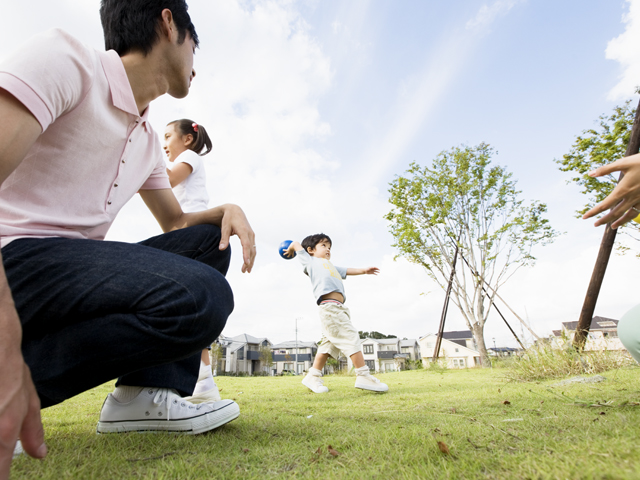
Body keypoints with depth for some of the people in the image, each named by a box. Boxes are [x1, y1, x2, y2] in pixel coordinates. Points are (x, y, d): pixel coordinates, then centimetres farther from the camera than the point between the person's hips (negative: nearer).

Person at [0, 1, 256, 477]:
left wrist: (228, 210, 1)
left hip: (78, 269, 9)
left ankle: (148, 393, -2)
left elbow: (175, 222, 22)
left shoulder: (149, 141, 17)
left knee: (210, 240, 6)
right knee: (201, 298, -28)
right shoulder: (63, 59, -8)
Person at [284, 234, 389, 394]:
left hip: (338, 307, 8)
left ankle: (313, 376, 14)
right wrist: (291, 250, 39)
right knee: (351, 337, -12)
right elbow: (296, 244, 18)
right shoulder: (311, 262, 15)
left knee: (329, 343, 7)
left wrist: (363, 271, 23)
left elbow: (346, 271, 35)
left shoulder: (330, 266, 36)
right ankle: (363, 376, -11)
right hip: (329, 305, -8)